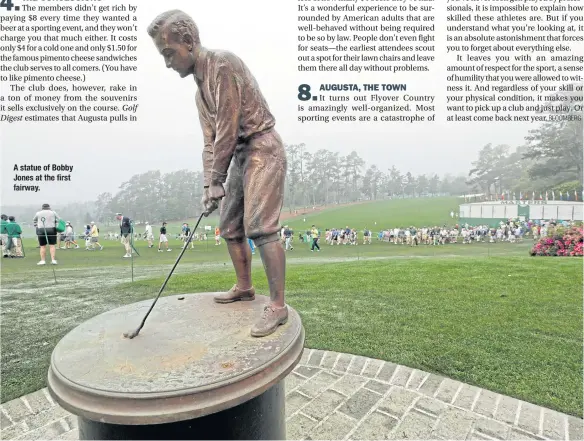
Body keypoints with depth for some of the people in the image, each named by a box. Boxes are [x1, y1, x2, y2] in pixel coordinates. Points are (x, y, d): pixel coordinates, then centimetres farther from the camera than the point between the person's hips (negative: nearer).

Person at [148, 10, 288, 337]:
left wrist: (217, 182, -12)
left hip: (262, 148, -9)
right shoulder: (200, 85, 17)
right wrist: (209, 185, 4)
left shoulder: (223, 64, -12)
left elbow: (228, 129, -18)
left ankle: (278, 306, -11)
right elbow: (210, 141, 14)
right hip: (241, 155, 10)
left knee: (259, 226, -18)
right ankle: (244, 287, 25)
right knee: (230, 226, 11)